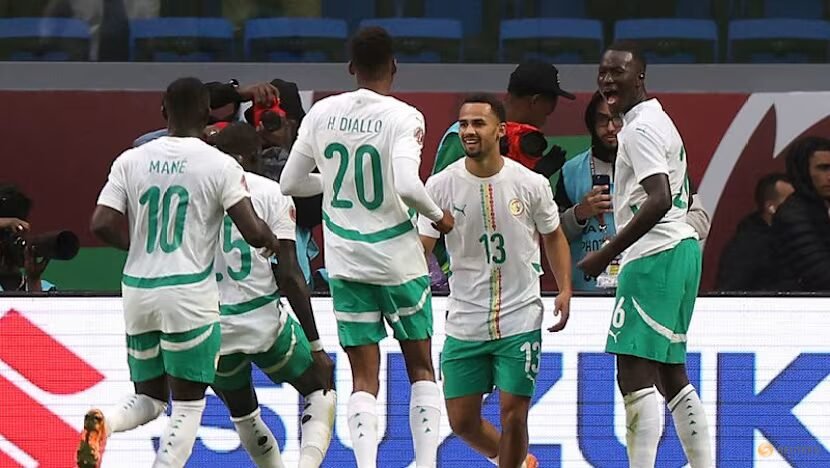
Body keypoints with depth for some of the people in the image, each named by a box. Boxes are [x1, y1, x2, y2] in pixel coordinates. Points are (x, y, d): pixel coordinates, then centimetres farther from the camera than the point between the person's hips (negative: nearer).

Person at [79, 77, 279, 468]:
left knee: (149, 398, 17)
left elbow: (101, 225, -3)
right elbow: (253, 232, -11)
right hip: (189, 295, -4)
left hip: (138, 292, 4)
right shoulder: (220, 165, -6)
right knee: (188, 405, 6)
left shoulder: (131, 161, 4)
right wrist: (271, 241, 13)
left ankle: (103, 423, -14)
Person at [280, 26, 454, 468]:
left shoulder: (322, 113, 0)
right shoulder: (403, 117, -12)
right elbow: (407, 186, -26)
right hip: (398, 260, -3)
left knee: (364, 377, 6)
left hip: (346, 263, 3)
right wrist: (438, 216, -7)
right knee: (421, 367, 13)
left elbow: (290, 183, 7)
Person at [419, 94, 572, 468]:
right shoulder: (441, 186, -5)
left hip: (520, 320, -1)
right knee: (462, 421, 5)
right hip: (465, 322, 2)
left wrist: (564, 289, 0)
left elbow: (553, 237, 11)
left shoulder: (531, 184, -5)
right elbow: (421, 248, -4)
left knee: (513, 414, -5)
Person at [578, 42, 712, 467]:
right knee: (670, 373, 15)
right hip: (680, 248, 11)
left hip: (654, 256, -11)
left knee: (635, 375, -13)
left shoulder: (640, 128, -12)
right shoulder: (659, 121, 20)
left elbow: (659, 201, -24)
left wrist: (607, 254, -21)